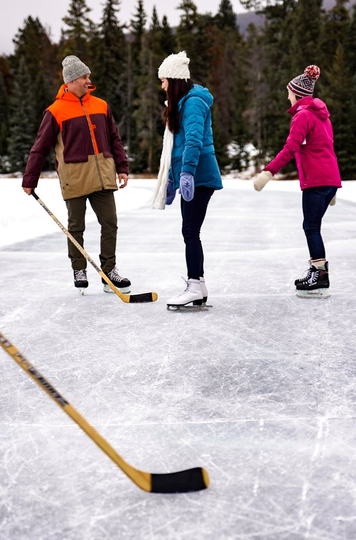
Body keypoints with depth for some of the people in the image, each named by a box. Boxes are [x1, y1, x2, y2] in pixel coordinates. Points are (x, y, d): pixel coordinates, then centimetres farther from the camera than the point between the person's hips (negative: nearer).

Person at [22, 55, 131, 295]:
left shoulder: (101, 106, 10)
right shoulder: (56, 112, -3)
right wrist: (29, 181, 0)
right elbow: (40, 148, 0)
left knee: (110, 223, 2)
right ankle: (79, 271, 20)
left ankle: (109, 271, 13)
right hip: (75, 179, -4)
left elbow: (114, 140, 18)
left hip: (102, 176, 4)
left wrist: (122, 167, 11)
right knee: (76, 227, 6)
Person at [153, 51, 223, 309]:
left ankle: (195, 287, -6)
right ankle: (199, 287, 14)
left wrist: (187, 172, -33)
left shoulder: (194, 102, -11)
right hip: (189, 176, 10)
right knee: (190, 232, 10)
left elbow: (194, 140, -24)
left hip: (198, 175, -10)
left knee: (190, 231, -9)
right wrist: (171, 180, 28)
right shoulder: (181, 102, 21)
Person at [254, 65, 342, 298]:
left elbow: (290, 148, -21)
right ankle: (317, 272, 19)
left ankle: (320, 279, -4)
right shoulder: (321, 113, 20)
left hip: (316, 181, -9)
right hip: (331, 178, 9)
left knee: (312, 227, -5)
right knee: (313, 227, 14)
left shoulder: (303, 115, -9)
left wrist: (269, 172, -26)